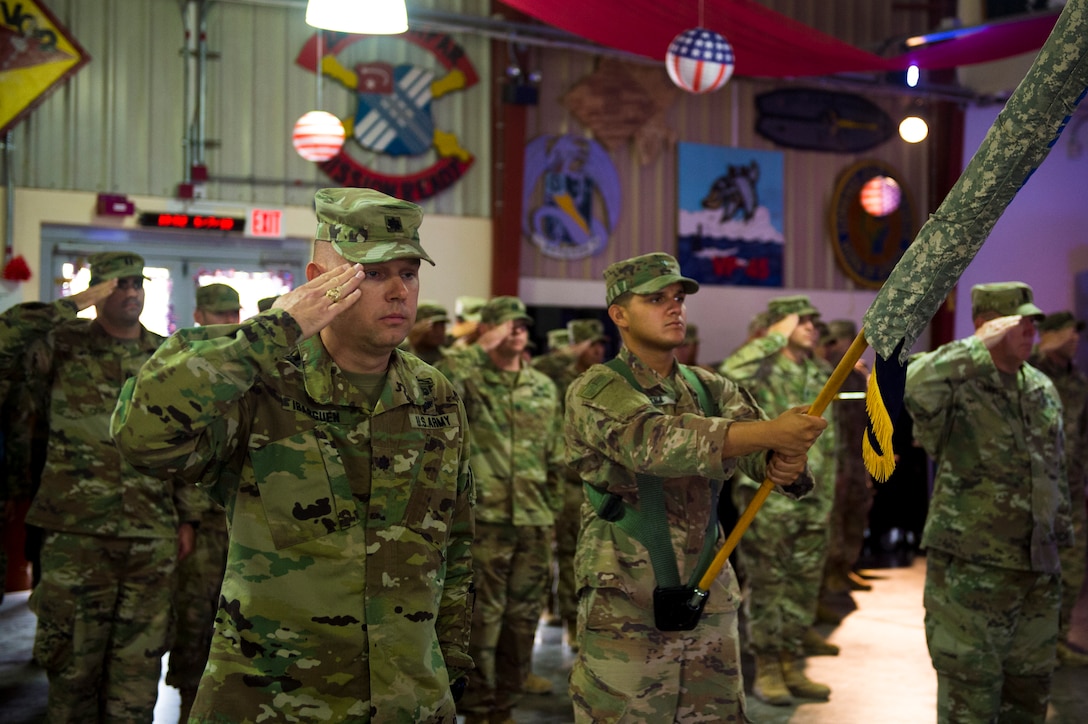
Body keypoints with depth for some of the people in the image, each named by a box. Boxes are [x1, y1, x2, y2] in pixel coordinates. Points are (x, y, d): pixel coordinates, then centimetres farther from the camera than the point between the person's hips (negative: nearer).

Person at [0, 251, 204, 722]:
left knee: (139, 662, 8)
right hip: (76, 532, -2)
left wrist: (187, 516, 10)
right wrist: (72, 305, -15)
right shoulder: (64, 344, 1)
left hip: (152, 537, 2)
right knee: (73, 657, 7)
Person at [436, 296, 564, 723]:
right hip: (485, 517, -5)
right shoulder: (468, 378, -3)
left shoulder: (544, 388, 12)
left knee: (524, 612, 12)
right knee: (482, 614, 0)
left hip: (535, 521, 5)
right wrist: (482, 348, -22)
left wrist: (552, 511, 14)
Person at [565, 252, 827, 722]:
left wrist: (786, 463, -28)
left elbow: (757, 451, -3)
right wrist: (770, 432, -36)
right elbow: (653, 442, -28)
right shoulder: (597, 390, -9)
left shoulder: (711, 389, 11)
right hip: (626, 611, -5)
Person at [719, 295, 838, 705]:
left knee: (802, 589, 11)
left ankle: (791, 667, 22)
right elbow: (729, 374, -34)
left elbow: (827, 443, 17)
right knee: (767, 588, 1)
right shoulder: (762, 371, -8)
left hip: (810, 502, 7)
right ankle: (767, 670, 11)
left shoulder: (821, 377, 12)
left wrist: (827, 498, 13)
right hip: (766, 499, -6)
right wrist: (775, 338, -24)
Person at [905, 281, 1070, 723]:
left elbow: (1055, 473, 17)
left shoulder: (1042, 389, 9)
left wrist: (1060, 536, 18)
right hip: (968, 573, -7)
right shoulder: (957, 389, -14)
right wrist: (980, 346, -31)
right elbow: (911, 386, -39)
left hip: (1038, 575, 7)